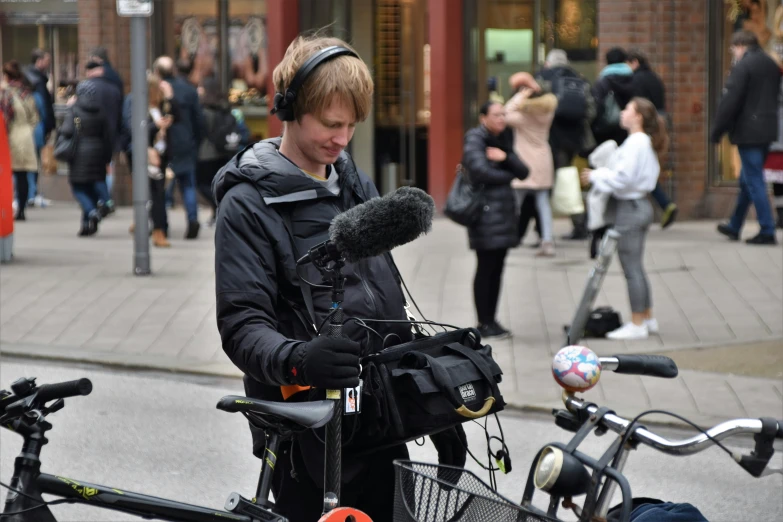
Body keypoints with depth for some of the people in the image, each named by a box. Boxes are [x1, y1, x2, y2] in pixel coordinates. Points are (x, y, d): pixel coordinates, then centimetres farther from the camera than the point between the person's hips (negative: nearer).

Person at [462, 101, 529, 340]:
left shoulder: (503, 140, 17)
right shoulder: (475, 139, -5)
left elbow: (523, 172, 10)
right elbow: (480, 171, -20)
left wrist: (505, 158, -9)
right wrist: (508, 176, -3)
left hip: (504, 210, 7)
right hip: (485, 210, -7)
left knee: (497, 268, 8)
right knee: (486, 267, -6)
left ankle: (492, 320, 13)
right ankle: (484, 323, -1)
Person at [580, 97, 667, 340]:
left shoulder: (635, 143, -18)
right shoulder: (645, 142, 12)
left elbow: (623, 177, -22)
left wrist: (595, 176, -9)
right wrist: (600, 175, 9)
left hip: (630, 208, -10)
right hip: (641, 205, 10)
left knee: (631, 268, -4)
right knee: (636, 267, 16)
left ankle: (637, 324, 0)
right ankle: (648, 318, 22)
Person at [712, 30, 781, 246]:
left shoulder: (743, 66, -14)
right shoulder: (772, 65, 12)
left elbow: (729, 102, -17)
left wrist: (717, 131, -9)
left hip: (748, 131, -9)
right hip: (768, 131, 9)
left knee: (754, 182, -5)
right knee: (748, 180, 18)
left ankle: (767, 232, -7)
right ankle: (734, 227, 28)